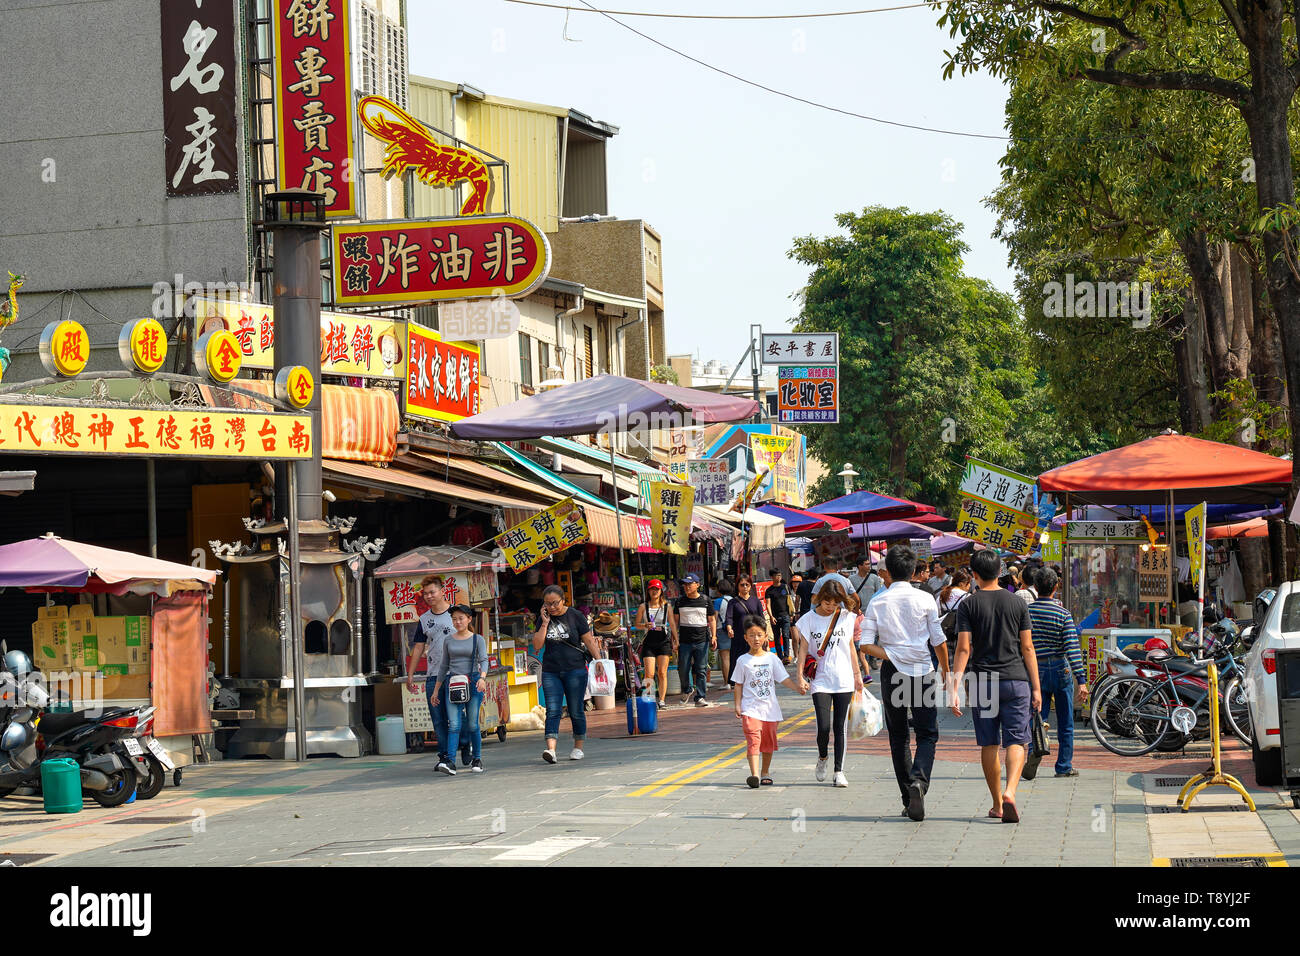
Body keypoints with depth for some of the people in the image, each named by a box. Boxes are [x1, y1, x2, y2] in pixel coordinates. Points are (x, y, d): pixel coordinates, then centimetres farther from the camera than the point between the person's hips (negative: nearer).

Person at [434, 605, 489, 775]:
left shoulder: (478, 639, 5)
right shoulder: (449, 641, 13)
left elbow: (484, 660, -8)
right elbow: (444, 666, 20)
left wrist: (482, 677, -27)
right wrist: (436, 689, 18)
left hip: (472, 683, -2)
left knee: (472, 724, -1)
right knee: (454, 724, -11)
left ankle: (476, 759, 13)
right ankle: (450, 762, -22)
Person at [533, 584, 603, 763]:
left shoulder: (575, 616, -1)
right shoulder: (544, 619, 7)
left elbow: (589, 641, 0)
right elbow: (537, 645, 1)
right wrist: (545, 623, -6)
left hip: (575, 670, -2)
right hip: (550, 672, 2)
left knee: (576, 711, 3)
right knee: (553, 711, -10)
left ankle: (578, 747, 16)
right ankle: (551, 749, -21)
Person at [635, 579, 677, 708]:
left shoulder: (666, 607, 8)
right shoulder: (643, 607, 6)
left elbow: (672, 624, 8)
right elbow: (637, 624, 9)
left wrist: (675, 641, 0)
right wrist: (645, 625, -13)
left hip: (663, 641, 1)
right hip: (649, 642, -1)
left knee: (662, 673, -1)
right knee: (649, 674, -9)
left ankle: (661, 699, 5)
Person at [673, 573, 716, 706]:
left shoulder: (706, 601, 5)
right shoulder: (679, 602, 8)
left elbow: (712, 620, 10)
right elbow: (675, 621, 11)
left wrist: (714, 637, -1)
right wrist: (675, 639, 4)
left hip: (702, 640, -1)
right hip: (684, 640, 1)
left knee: (701, 670, -3)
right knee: (683, 669, 1)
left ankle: (700, 697, 1)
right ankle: (688, 690, 27)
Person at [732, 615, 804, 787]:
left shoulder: (772, 659, 5)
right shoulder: (743, 660, 1)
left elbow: (784, 679, 4)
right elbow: (738, 684, 5)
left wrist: (798, 687, -12)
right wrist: (738, 705, -2)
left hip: (770, 707, 3)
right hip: (750, 708, -3)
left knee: (768, 743, 10)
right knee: (753, 740, -16)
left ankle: (765, 774, 25)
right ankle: (754, 774, -24)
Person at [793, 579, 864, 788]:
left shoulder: (846, 617, 4)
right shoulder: (809, 619, -1)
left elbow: (851, 648, 13)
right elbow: (803, 649, 0)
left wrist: (857, 674, 14)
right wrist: (800, 677, -8)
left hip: (844, 681, 2)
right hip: (820, 681, -2)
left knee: (840, 726, 2)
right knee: (824, 727, -10)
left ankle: (839, 771, 9)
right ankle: (822, 757, 20)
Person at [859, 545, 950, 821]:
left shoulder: (877, 603, 1)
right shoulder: (925, 599, -4)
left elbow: (867, 644, -5)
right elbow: (939, 641, 0)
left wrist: (891, 657, -2)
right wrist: (945, 670, 12)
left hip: (892, 674, 2)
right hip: (923, 673, -2)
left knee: (898, 737, 12)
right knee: (927, 735, 5)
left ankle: (908, 800, 12)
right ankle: (919, 780, -22)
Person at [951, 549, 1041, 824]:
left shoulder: (968, 605, -1)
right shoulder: (1017, 603, 4)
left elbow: (963, 648, -7)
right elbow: (1027, 648, 3)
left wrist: (955, 689, -7)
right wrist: (1036, 688, 6)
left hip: (982, 682, 0)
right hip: (1016, 680, 0)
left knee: (988, 744, 10)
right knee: (1016, 741, -2)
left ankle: (997, 803, 17)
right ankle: (1010, 793, -25)